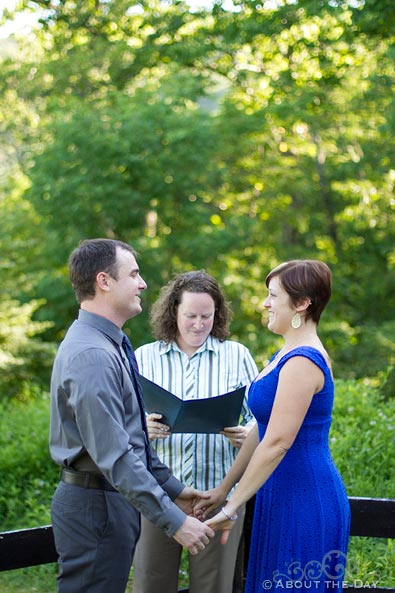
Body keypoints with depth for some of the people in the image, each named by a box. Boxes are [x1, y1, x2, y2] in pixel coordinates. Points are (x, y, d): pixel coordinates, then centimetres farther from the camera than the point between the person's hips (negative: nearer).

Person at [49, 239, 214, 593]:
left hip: (113, 498, 10)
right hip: (96, 506, -10)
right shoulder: (91, 355, -22)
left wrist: (172, 488, 18)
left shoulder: (110, 345, 11)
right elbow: (114, 455, -26)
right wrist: (173, 520, -23)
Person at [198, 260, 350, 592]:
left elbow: (278, 442, -23)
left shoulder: (302, 362, -18)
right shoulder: (290, 354, 12)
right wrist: (223, 489, 15)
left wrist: (233, 506, -19)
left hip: (304, 501, -9)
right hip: (287, 499, 9)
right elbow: (263, 431, 15)